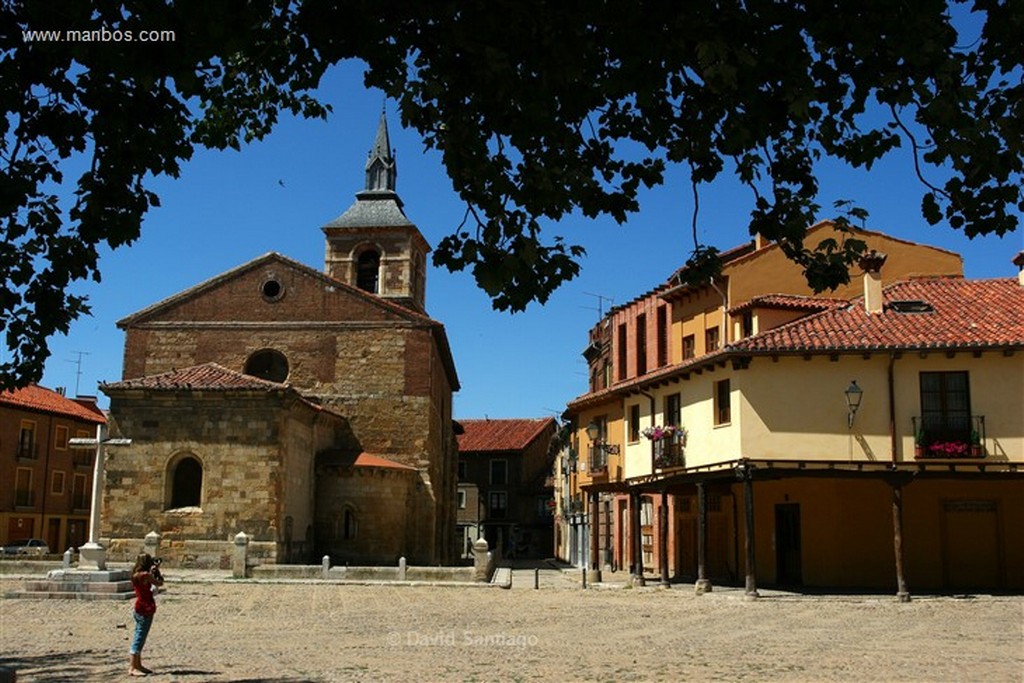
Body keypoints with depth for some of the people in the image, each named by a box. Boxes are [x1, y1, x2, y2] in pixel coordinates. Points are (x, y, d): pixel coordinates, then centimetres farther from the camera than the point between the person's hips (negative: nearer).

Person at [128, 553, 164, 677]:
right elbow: (159, 583, -8)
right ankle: (132, 668, -9)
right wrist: (157, 572, 7)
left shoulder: (136, 574, 9)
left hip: (140, 609, 9)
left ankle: (137, 665, 24)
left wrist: (152, 572, 15)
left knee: (139, 638, 15)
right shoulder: (145, 575, -16)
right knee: (140, 638, -8)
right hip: (145, 609, -9)